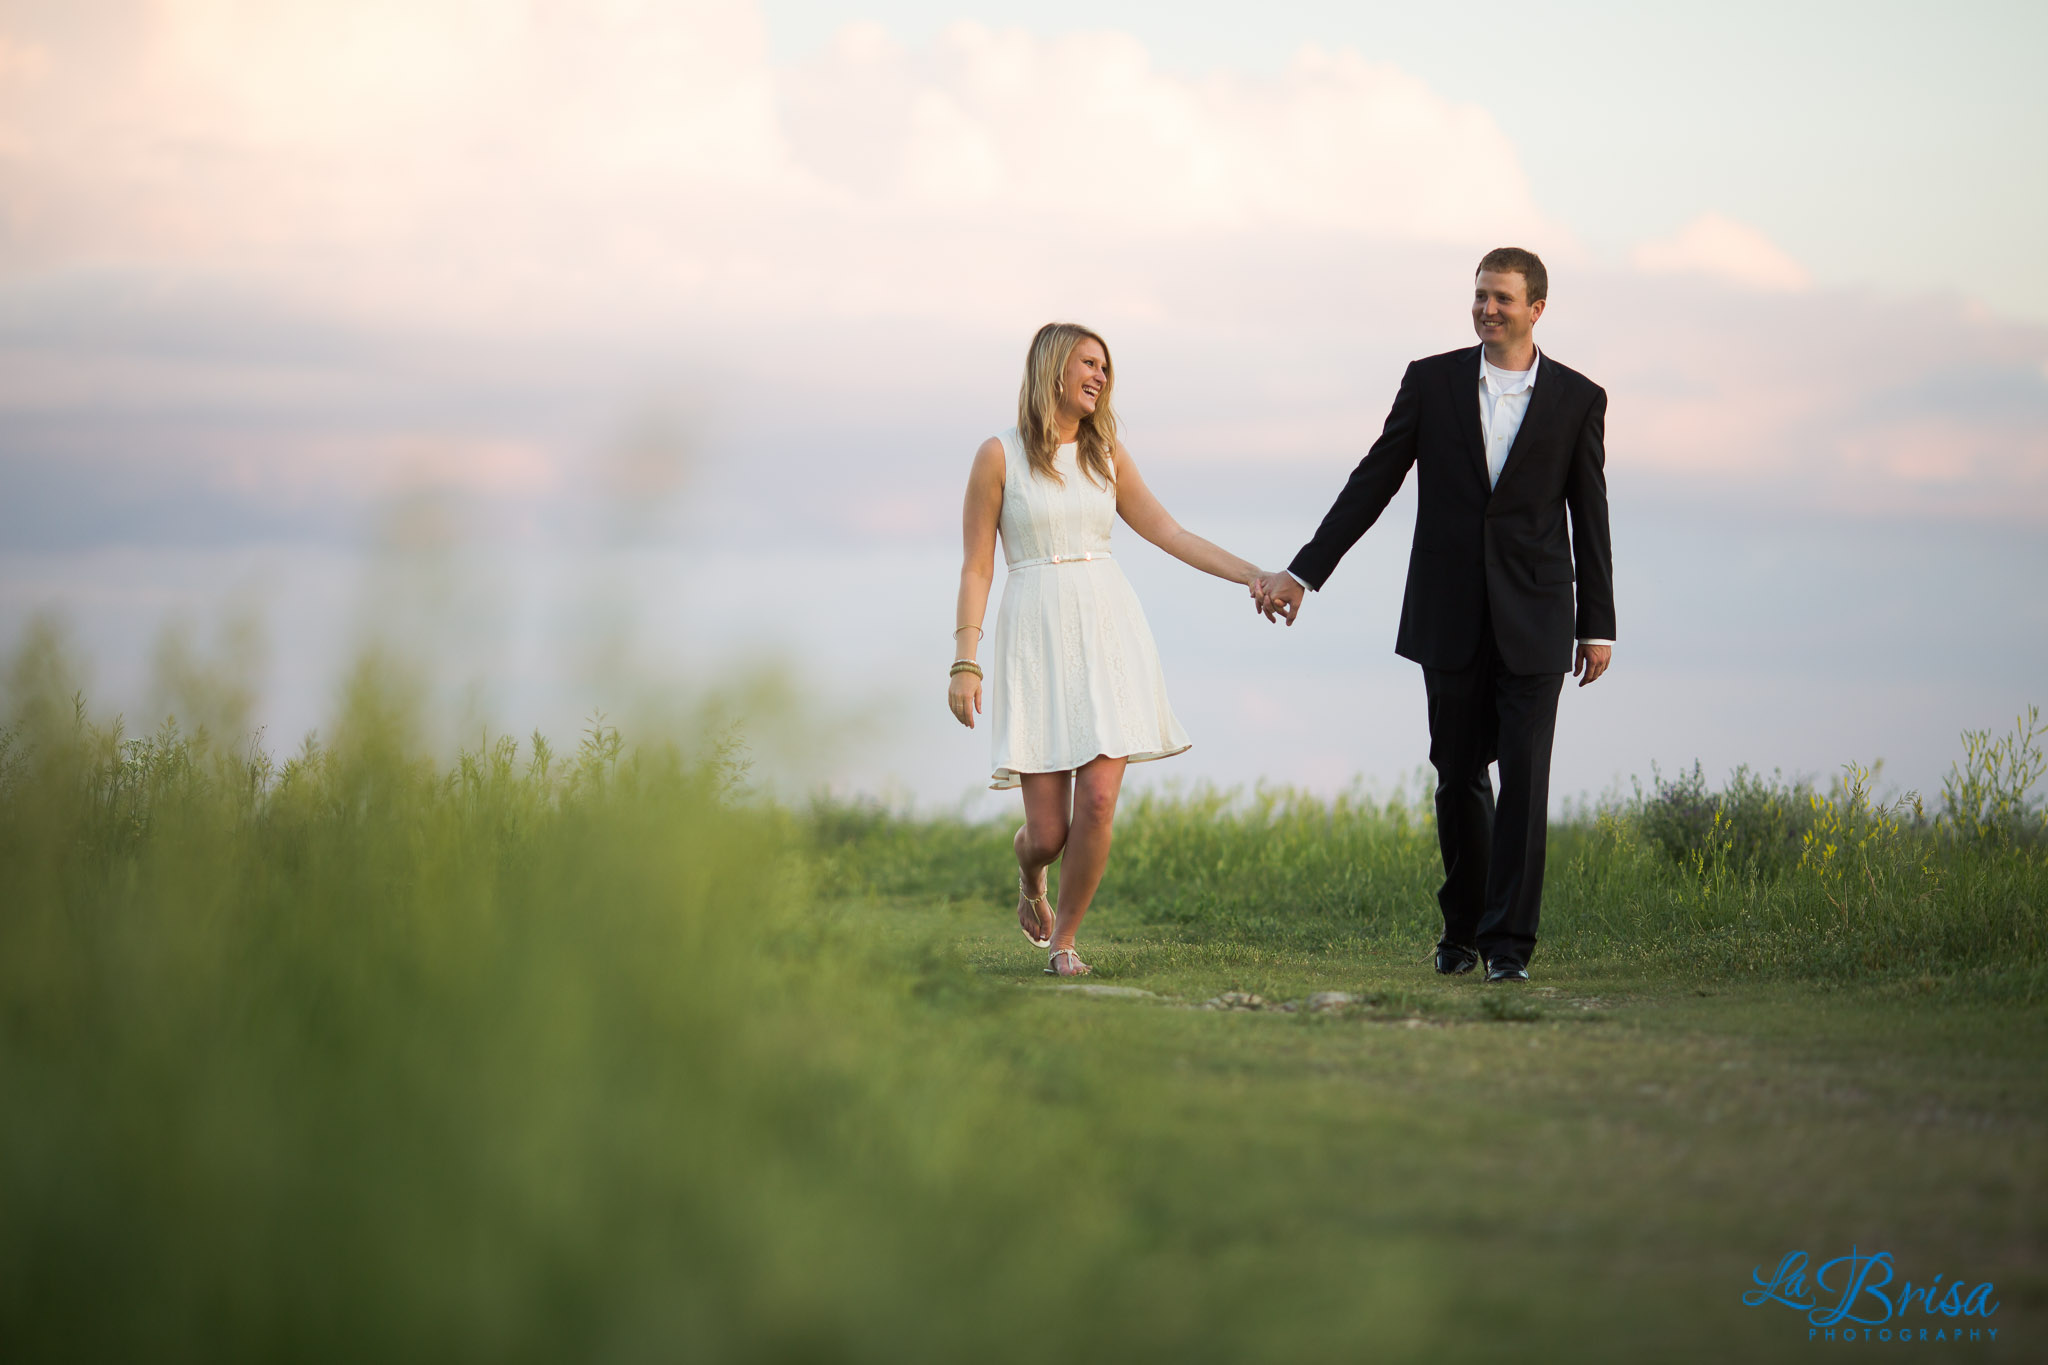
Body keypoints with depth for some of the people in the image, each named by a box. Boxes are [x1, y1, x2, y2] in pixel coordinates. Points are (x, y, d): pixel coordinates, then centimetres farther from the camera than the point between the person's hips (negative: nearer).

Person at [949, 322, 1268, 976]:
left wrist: (1250, 573, 7)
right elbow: (976, 566, -1)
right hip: (1036, 636, -3)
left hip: (1107, 633, 3)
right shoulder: (1000, 456, -1)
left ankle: (1063, 939, 8)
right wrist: (964, 663, -7)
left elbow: (1167, 531, 14)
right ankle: (1029, 874, 34)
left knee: (1097, 804, -13)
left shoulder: (1107, 454, 11)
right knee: (1049, 830, -4)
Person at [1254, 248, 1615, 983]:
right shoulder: (1432, 381, 2)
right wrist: (1303, 572, 1)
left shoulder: (1578, 399, 1)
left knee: (1524, 775, -9)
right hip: (1450, 615, 1)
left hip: (1533, 618, -1)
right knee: (1458, 776, 8)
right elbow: (1373, 482, 5)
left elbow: (1590, 517, 4)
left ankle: (1508, 942, -6)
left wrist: (1598, 625, 3)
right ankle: (1463, 926, 24)